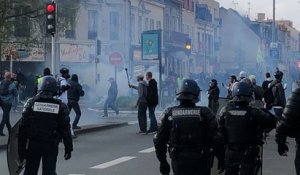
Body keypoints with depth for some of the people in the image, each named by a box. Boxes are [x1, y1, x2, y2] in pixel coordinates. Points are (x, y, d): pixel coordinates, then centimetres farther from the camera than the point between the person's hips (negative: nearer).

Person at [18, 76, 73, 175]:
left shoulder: (31, 103, -4)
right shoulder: (60, 106, -4)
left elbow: (23, 127, -4)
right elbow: (65, 130, -2)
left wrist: (21, 148, 2)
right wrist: (68, 148, 7)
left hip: (33, 144, 0)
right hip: (51, 145, 0)